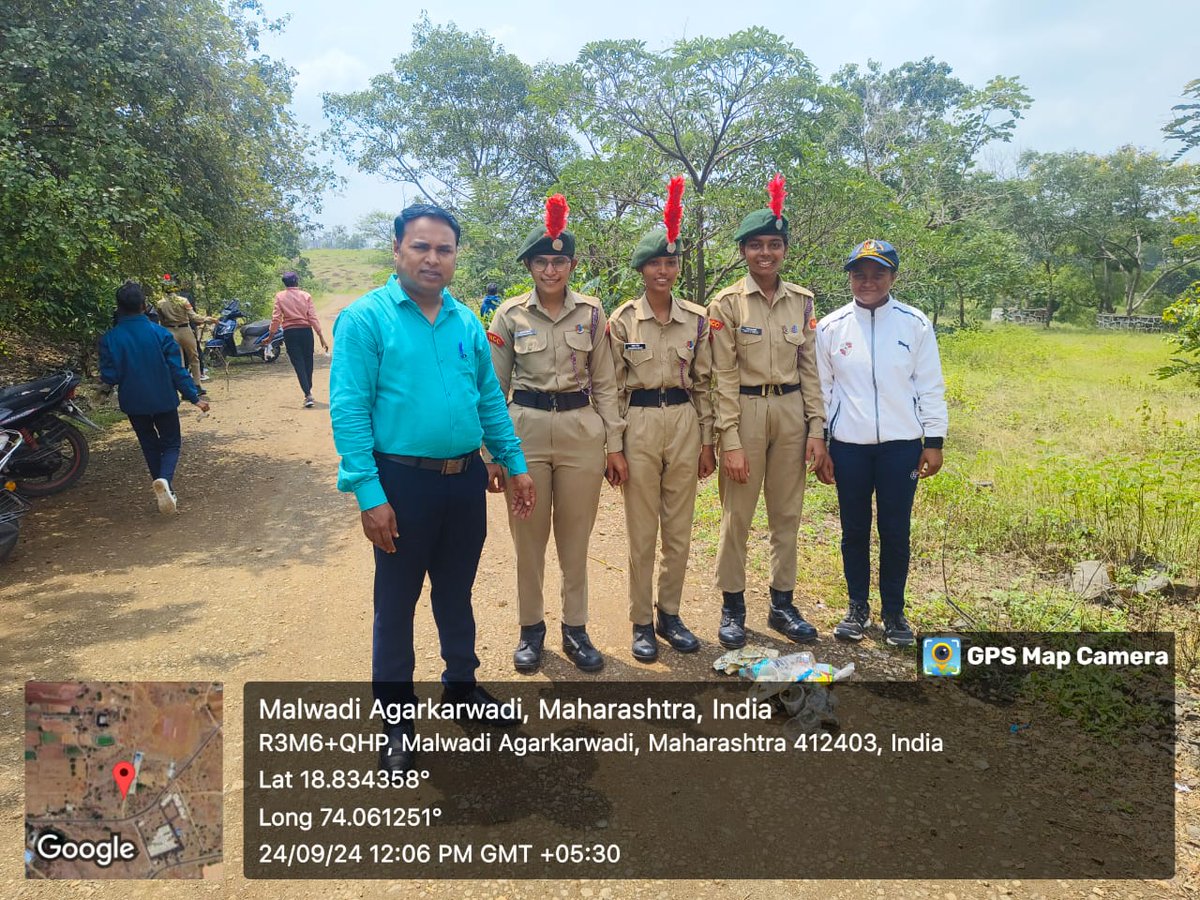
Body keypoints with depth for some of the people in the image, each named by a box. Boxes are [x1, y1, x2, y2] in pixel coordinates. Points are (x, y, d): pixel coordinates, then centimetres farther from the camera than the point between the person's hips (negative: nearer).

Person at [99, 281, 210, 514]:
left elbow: (109, 377, -8)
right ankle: (164, 479, -18)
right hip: (164, 400, -1)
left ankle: (166, 491, 20)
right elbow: (177, 370, -12)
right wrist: (194, 397, -5)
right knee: (171, 443, 11)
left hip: (134, 403, 2)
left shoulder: (109, 338, -9)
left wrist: (109, 381, 16)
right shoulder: (160, 333, -12)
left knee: (150, 445, 19)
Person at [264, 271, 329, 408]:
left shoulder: (280, 296, 0)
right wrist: (321, 337, -4)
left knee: (298, 364, -2)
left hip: (290, 333, -1)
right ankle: (309, 391, 26)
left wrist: (270, 336, 4)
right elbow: (313, 317, -5)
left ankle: (308, 395, -14)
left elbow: (276, 318, -5)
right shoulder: (306, 295, 0)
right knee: (308, 362, 15)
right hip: (306, 331, 1)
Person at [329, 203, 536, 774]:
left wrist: (515, 464, 8)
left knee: (457, 592, 19)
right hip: (403, 481, -4)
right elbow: (348, 410, -14)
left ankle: (462, 686, 39)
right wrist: (369, 494, -19)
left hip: (466, 480, 5)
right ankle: (395, 714, 27)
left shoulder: (467, 322, 6)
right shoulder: (365, 318, -9)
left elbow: (490, 399, 12)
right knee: (396, 600, 10)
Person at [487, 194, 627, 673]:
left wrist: (614, 445, 2)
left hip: (581, 431, 1)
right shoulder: (509, 315, 0)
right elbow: (495, 386, 3)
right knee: (528, 536, 9)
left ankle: (575, 629, 25)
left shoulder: (591, 312, 2)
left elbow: (604, 384, 6)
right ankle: (531, 628, 26)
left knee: (575, 536, 10)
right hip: (526, 430, 0)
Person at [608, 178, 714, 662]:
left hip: (684, 424, 3)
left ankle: (670, 615, 26)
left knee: (679, 530, 10)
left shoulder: (697, 319, 4)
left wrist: (707, 440, 6)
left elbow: (704, 383, 8)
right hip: (639, 424, -2)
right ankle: (641, 622, 18)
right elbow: (613, 387, 0)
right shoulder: (621, 321, -2)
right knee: (642, 532, 5)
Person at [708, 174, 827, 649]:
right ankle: (732, 607, 19)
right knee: (737, 516, 4)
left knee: (787, 514, 11)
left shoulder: (802, 300, 6)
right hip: (746, 411, -4)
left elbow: (809, 368, 8)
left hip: (792, 411, 4)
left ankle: (783, 605, 25)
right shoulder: (726, 302, -5)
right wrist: (730, 441, -12)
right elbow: (724, 376, -8)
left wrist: (816, 427, 2)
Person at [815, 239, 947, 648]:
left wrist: (934, 441, 0)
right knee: (854, 529, 9)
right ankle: (858, 607, 25)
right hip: (849, 446, 1)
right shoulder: (830, 327, 1)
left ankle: (894, 611, 22)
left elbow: (930, 385, 3)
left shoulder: (914, 323, -1)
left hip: (902, 444, -1)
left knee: (896, 531, 6)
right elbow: (820, 389, 4)